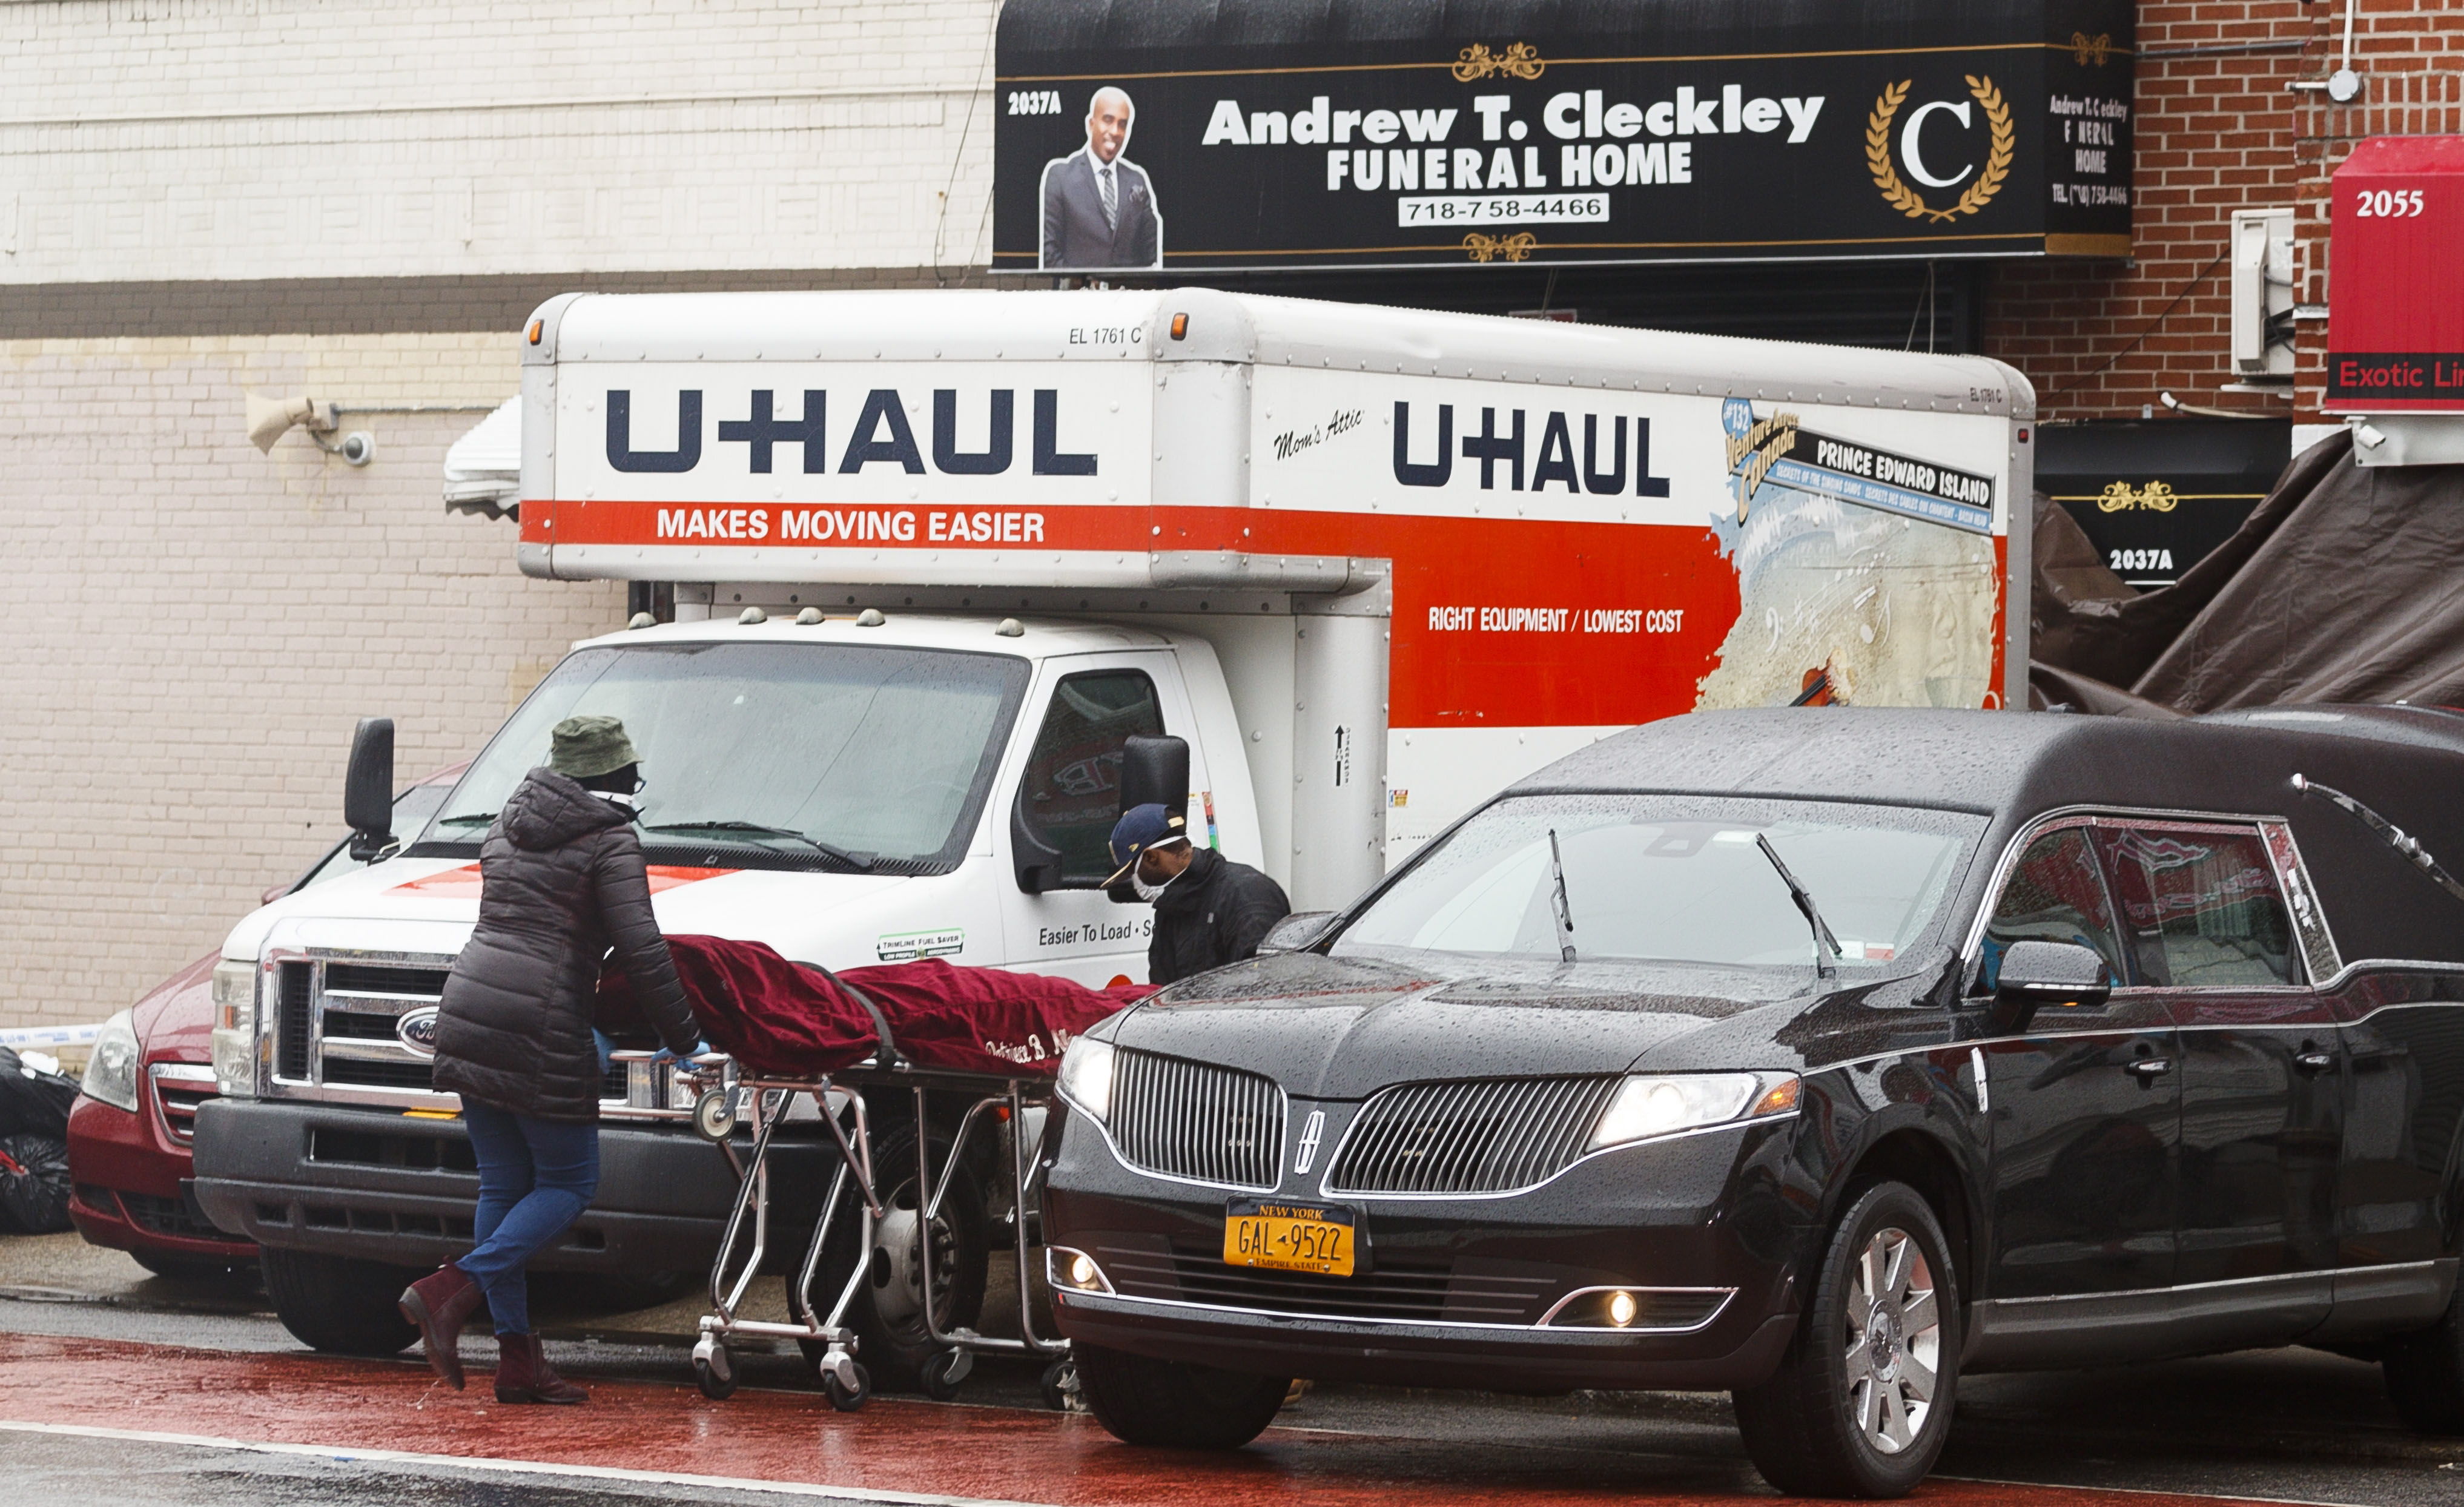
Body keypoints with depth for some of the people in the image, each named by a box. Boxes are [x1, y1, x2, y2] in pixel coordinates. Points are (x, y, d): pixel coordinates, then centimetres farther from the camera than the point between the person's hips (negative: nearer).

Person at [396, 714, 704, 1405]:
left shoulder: (509, 827, 19)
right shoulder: (611, 842, -4)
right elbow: (641, 952, -10)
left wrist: (587, 1028, 23)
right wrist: (683, 1038, 1)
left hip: (466, 1013, 8)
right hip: (539, 1029, -8)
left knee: (505, 1186, 11)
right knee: (569, 1182, 4)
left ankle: (517, 1359, 9)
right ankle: (453, 1290, -14)